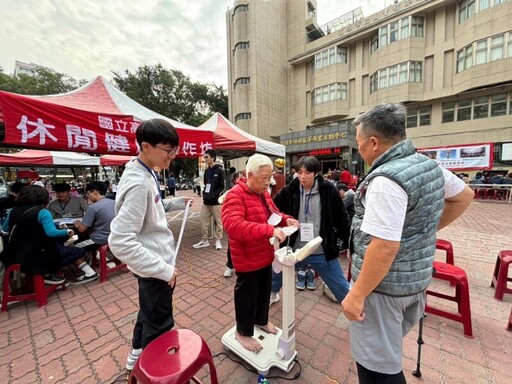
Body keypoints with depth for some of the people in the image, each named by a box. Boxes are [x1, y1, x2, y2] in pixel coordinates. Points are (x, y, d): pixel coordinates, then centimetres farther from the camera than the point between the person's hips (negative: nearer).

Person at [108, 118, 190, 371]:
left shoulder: (145, 173, 2)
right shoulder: (139, 183, -28)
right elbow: (120, 241, -31)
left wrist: (175, 203, 4)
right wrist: (164, 269, -26)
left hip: (155, 260, 10)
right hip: (154, 267, -9)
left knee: (149, 313, 30)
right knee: (159, 324, 14)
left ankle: (137, 352, 53)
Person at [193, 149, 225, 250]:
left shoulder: (219, 170, -5)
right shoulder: (207, 171, 14)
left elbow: (222, 187, -9)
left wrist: (213, 195, -18)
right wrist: (204, 194, 4)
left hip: (216, 201, -6)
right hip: (206, 201, 7)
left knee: (218, 221, 4)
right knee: (203, 220, 9)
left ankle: (218, 240, 18)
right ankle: (204, 240, 24)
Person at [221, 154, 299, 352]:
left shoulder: (263, 193, 4)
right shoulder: (235, 195, -24)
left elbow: (273, 213, 16)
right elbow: (232, 225, -37)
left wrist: (285, 219, -5)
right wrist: (269, 230, -42)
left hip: (265, 254, 8)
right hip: (247, 258, -8)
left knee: (264, 289, 25)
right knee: (247, 294, 13)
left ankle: (261, 320, 51)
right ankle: (243, 332, 38)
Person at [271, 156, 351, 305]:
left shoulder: (328, 190, -11)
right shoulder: (289, 190, -9)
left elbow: (341, 218, -2)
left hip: (322, 253, -2)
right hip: (294, 250, 3)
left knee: (342, 288, 10)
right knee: (276, 274, 23)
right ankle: (273, 294, 55)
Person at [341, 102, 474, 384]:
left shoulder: (386, 180, -25)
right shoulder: (429, 165, 4)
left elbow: (385, 247, -29)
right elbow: (464, 196, 20)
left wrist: (356, 294, -20)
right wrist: (429, 228, 17)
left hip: (383, 286, -9)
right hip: (415, 278, 9)